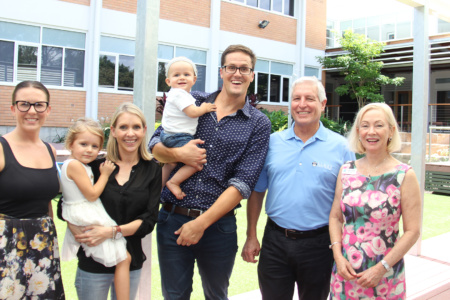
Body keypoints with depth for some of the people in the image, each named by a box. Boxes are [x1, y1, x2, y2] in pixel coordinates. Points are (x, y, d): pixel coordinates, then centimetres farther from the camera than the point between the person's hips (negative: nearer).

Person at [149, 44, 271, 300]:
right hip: (173, 220, 1)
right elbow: (155, 144, 7)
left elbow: (243, 183, -9)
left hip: (218, 225, -1)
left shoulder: (258, 124, -2)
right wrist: (178, 154, -16)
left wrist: (201, 223, -15)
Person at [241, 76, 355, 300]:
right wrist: (251, 236, 4)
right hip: (275, 241, 2)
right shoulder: (273, 142, 2)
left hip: (318, 245, -1)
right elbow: (257, 191, 7)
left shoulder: (340, 147, -3)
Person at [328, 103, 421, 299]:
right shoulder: (346, 171, 2)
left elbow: (412, 231, -8)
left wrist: (381, 268, -12)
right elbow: (335, 217, 7)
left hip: (384, 275, -3)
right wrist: (338, 256, -5)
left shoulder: (404, 176, -8)